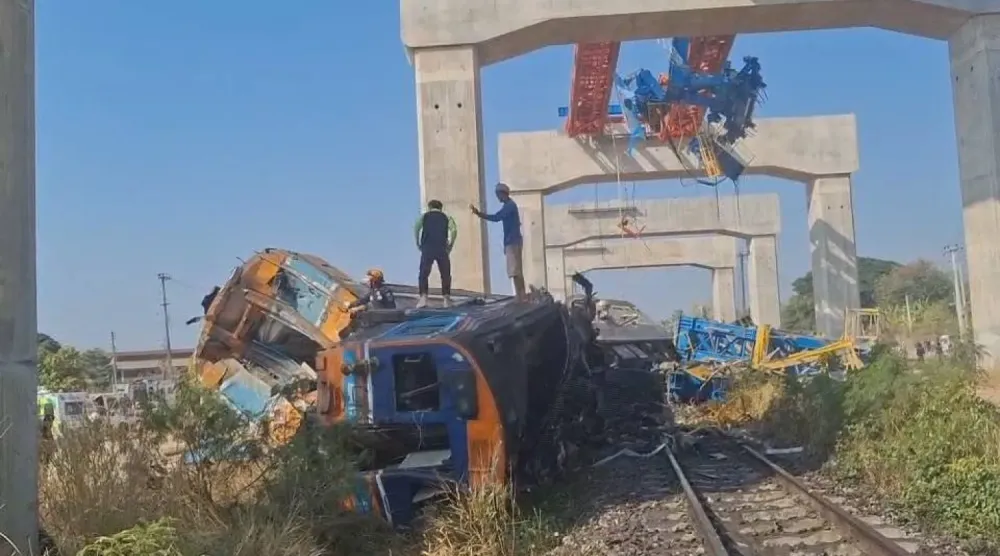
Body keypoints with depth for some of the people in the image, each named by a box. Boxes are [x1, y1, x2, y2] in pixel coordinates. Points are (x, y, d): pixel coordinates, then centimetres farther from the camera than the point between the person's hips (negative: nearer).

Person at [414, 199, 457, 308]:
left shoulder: (424, 216, 16)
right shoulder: (446, 217, 17)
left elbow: (416, 228, -2)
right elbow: (454, 230, -2)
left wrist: (418, 244, 5)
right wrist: (450, 245, 4)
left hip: (427, 249, -1)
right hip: (442, 249, 1)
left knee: (423, 274, 3)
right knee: (445, 274, 10)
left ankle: (423, 297, -11)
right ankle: (446, 299, 5)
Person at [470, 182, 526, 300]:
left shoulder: (510, 205, -12)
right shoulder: (509, 205, 20)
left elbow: (496, 217, -23)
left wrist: (479, 213, -26)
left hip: (512, 242, -10)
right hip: (512, 242, 10)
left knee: (515, 272, -13)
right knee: (516, 271, 10)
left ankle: (521, 298, -15)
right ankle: (521, 298, 11)